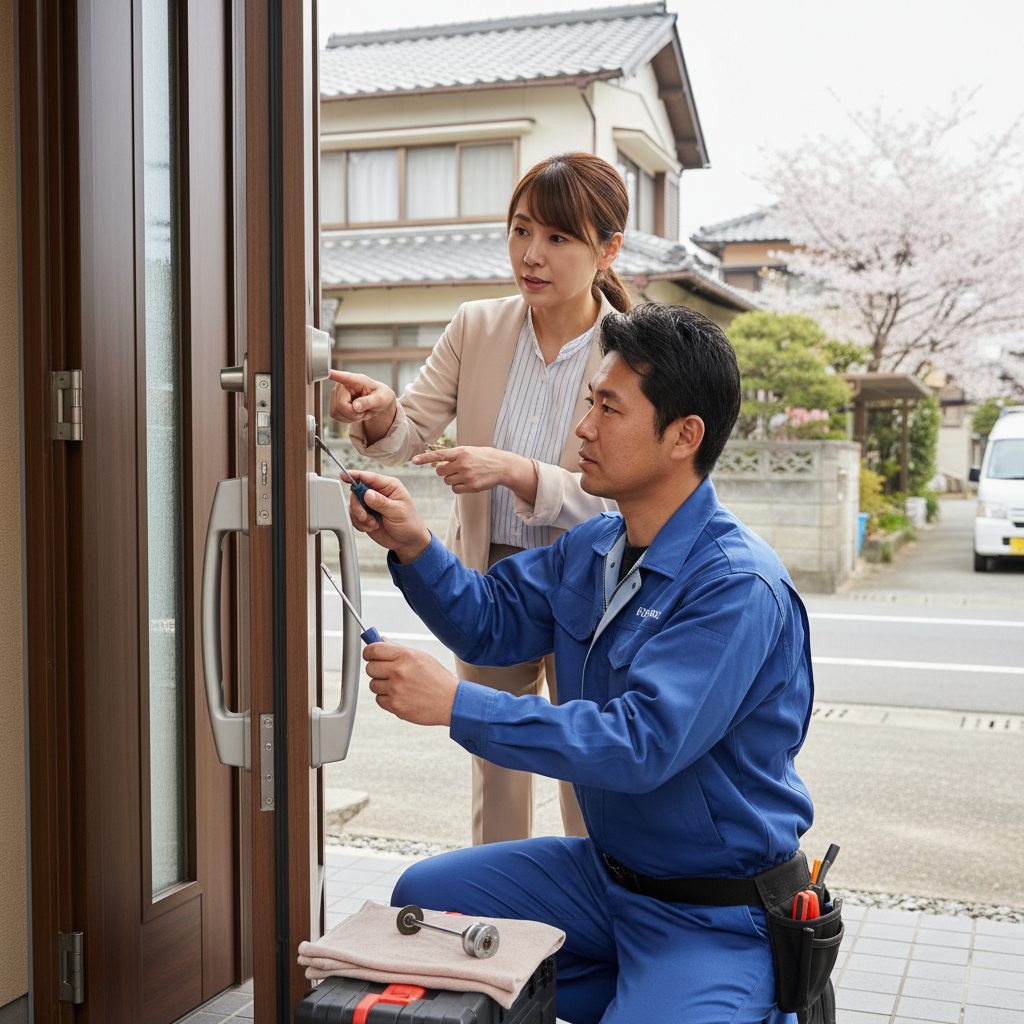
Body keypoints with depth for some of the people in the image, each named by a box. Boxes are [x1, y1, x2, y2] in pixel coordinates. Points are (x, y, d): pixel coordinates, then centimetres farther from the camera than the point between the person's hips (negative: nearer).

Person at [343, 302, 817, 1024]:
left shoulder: (739, 587, -26)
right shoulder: (592, 547, 1)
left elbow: (643, 743, -33)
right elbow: (493, 623, 10)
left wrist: (458, 704, -32)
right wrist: (415, 547, -9)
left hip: (713, 915, -8)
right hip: (604, 872, 8)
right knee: (423, 897, 8)